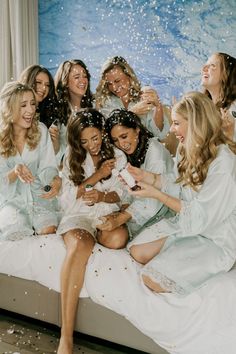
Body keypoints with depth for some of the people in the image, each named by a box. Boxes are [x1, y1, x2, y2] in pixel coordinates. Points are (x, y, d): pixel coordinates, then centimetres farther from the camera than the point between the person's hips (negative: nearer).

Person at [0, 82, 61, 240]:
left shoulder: (41, 130, -1)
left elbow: (47, 167, -5)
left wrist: (56, 181, -28)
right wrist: (15, 172, -29)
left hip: (39, 195, 1)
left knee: (49, 231, -23)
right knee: (18, 233, -25)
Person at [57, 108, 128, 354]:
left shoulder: (118, 156, 10)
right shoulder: (72, 156, 9)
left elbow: (120, 195, 7)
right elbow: (69, 195, 3)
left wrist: (102, 196, -15)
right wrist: (97, 175, -5)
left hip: (107, 213, 2)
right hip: (78, 214, -1)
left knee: (118, 239, -37)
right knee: (79, 246, -38)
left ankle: (90, 236, 1)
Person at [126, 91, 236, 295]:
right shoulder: (189, 149, 0)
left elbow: (200, 216, -23)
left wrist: (156, 194, -21)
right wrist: (148, 177, -7)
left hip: (215, 239, -7)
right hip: (186, 223, 8)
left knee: (152, 278, -16)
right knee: (138, 252, -5)